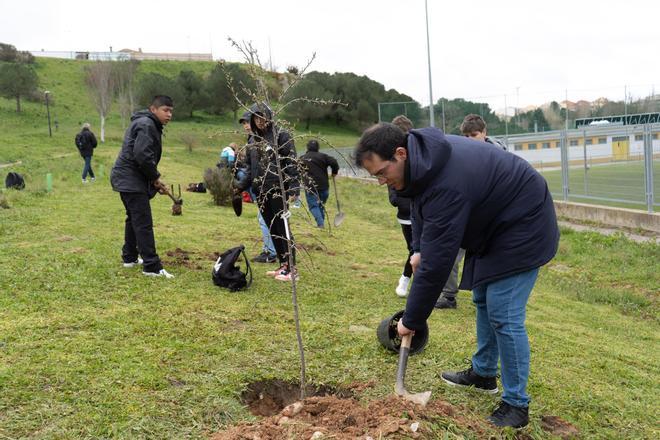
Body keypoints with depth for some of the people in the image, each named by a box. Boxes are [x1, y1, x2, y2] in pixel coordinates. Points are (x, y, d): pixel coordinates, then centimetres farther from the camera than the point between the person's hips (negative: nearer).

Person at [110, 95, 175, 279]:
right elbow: (142, 155, -26)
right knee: (144, 223, -11)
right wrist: (155, 177, -13)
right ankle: (152, 266, -10)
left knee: (134, 219, 20)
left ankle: (129, 257, 31)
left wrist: (154, 180, 9)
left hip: (127, 179, 11)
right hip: (132, 180, -11)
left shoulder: (149, 125, 19)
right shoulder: (146, 125, -15)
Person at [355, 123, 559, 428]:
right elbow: (421, 207, 14)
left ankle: (516, 405, 4)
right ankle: (483, 373, 34)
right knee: (483, 300, 18)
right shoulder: (423, 155, -7)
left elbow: (436, 263, -33)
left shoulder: (446, 185, -37)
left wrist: (412, 320, -23)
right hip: (495, 222, 10)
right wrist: (418, 249, 2)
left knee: (503, 315, -10)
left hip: (522, 228, -10)